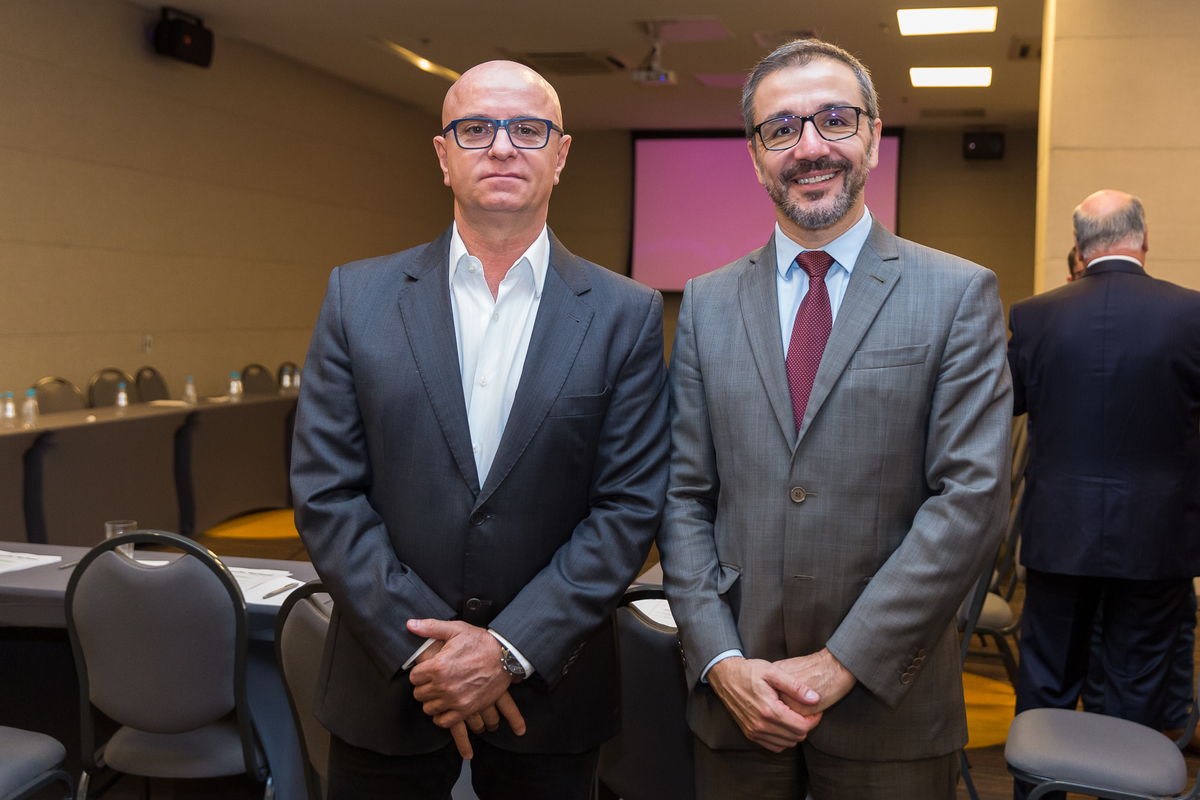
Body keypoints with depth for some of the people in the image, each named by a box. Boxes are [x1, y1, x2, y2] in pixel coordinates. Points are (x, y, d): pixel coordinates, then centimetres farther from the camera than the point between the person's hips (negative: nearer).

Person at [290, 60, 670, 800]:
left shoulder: (627, 315, -3)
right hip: (388, 685, 1)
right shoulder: (358, 297, -1)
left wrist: (511, 648, -13)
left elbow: (630, 507, -6)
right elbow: (324, 492, -4)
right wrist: (423, 647, -11)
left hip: (550, 689, 0)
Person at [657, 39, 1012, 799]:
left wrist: (842, 664, -13)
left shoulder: (960, 295, -3)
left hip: (889, 703, -2)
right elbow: (683, 498, 3)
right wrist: (722, 661, -7)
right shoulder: (707, 303, 5)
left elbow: (972, 499, -10)